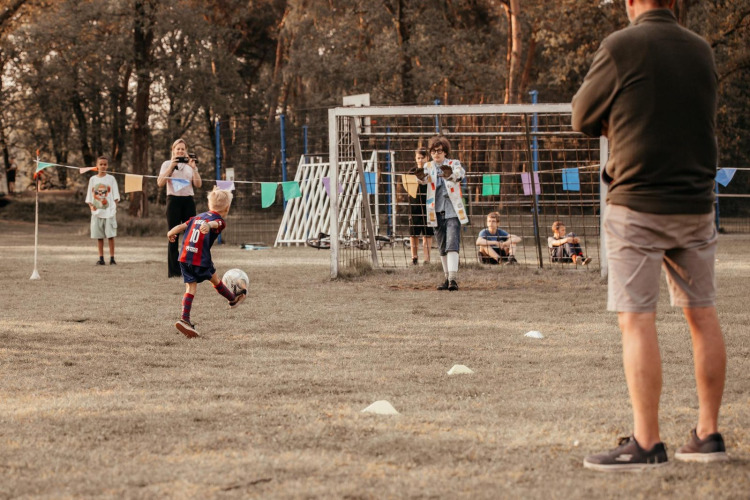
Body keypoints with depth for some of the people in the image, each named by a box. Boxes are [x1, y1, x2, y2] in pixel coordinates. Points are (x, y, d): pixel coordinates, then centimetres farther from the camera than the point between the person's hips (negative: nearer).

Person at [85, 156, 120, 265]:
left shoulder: (111, 179, 4)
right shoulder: (93, 179, 9)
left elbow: (115, 196, 3)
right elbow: (89, 195, 11)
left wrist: (115, 209, -7)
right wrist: (91, 206, -5)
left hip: (109, 211, -2)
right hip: (97, 212, 2)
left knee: (111, 235, -5)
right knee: (99, 236, 2)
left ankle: (112, 258, -2)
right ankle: (101, 258, 7)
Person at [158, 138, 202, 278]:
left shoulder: (190, 165, 15)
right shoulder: (167, 164, 6)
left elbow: (198, 184, 4)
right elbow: (160, 183, -8)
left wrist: (194, 168, -6)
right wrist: (171, 166, -13)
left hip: (188, 200, 3)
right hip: (174, 200, -3)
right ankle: (173, 271, -1)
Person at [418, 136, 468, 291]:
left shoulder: (454, 164, 2)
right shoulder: (428, 167, 10)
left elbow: (460, 173, -21)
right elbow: (424, 179, -12)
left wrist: (451, 174, -46)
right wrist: (421, 177, -38)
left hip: (452, 211, -4)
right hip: (436, 212, 4)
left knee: (452, 244, -16)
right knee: (442, 248, 9)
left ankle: (453, 279, -24)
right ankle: (447, 278, 19)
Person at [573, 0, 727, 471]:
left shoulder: (622, 47, -9)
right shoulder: (702, 51, 7)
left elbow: (584, 118, -1)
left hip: (638, 203, -5)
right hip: (696, 202, 6)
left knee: (637, 319, -4)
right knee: (702, 314, 11)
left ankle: (647, 442, -6)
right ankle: (709, 434, 15)